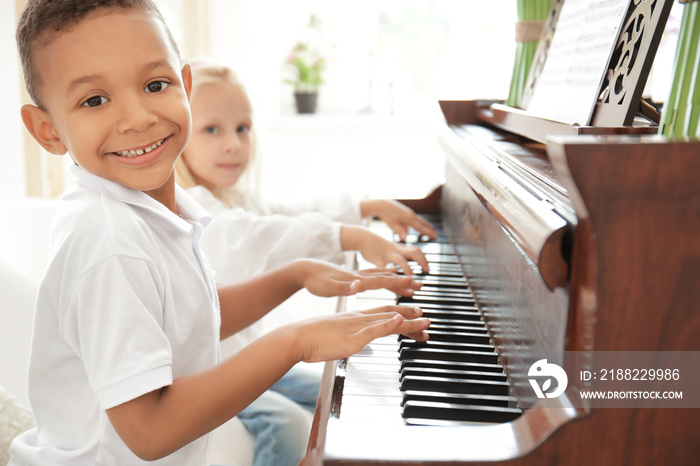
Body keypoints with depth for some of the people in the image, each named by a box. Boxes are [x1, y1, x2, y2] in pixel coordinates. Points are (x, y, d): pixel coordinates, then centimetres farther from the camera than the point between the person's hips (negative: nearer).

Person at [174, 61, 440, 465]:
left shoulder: (237, 197, 11)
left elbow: (290, 214, 25)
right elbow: (245, 239, -41)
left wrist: (372, 207, 24)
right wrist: (352, 237, -50)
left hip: (252, 357, 10)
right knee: (286, 425, -29)